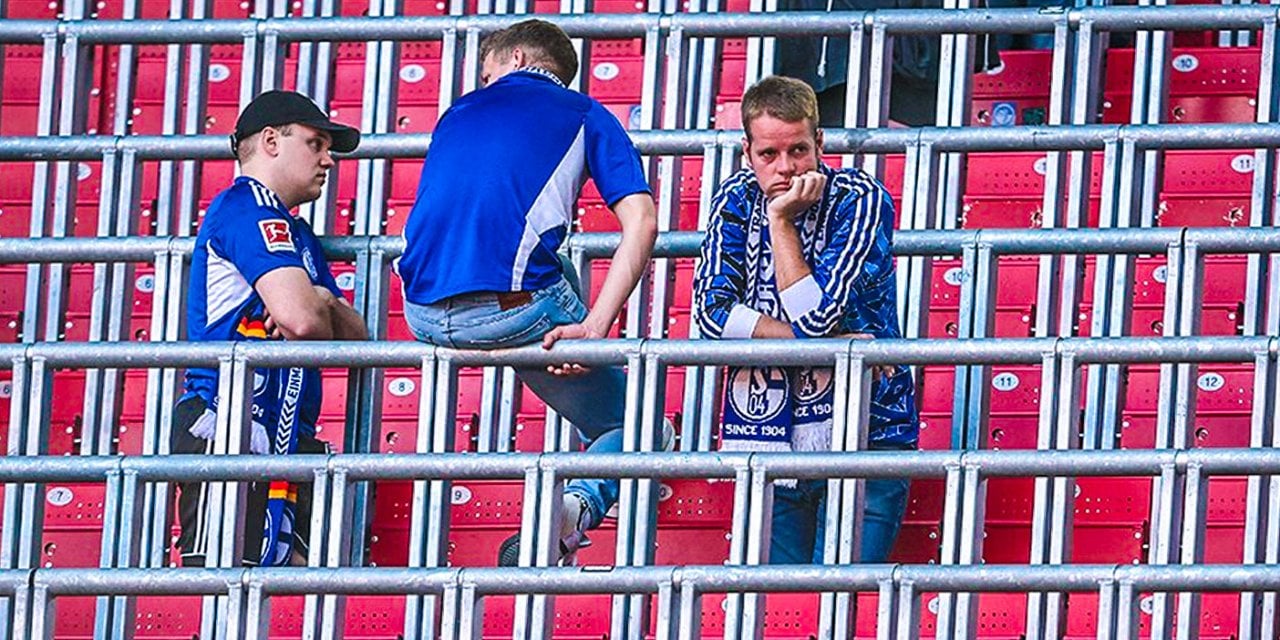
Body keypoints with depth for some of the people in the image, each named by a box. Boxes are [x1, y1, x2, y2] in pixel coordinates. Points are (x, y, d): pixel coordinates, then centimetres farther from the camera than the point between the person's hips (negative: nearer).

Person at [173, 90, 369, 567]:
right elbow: (299, 317, -19)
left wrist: (327, 306, -3)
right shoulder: (249, 206, -5)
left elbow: (357, 337, 21)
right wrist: (326, 312, 6)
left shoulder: (294, 232, 28)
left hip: (284, 436, 11)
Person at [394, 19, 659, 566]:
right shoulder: (583, 115, 14)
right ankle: (576, 506, -18)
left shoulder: (459, 113, 25)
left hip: (423, 319, 4)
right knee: (624, 426, 15)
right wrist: (594, 327, -7)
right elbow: (641, 223, -1)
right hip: (515, 310, -4)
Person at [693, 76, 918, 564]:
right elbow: (712, 314, -9)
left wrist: (781, 220, -17)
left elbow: (815, 317, -19)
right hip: (768, 441, 4)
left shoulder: (858, 200, -9)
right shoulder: (737, 202, 3)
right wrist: (822, 344, -16)